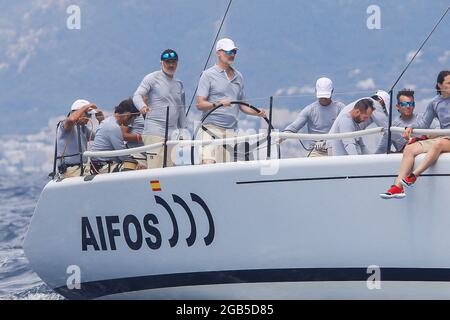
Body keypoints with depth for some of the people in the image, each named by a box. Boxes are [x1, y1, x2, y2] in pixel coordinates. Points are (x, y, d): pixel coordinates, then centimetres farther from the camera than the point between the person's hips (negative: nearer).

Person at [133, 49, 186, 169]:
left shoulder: (179, 84, 21)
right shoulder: (152, 78, 3)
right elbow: (137, 95, -8)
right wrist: (142, 106, -31)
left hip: (173, 133, 6)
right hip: (155, 132, -6)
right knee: (155, 168, -15)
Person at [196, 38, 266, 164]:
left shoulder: (238, 77, 19)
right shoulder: (208, 75, 1)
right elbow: (200, 104, -6)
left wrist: (257, 112, 5)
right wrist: (217, 104, -24)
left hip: (231, 130, 5)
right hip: (212, 127, -5)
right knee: (209, 164, -19)